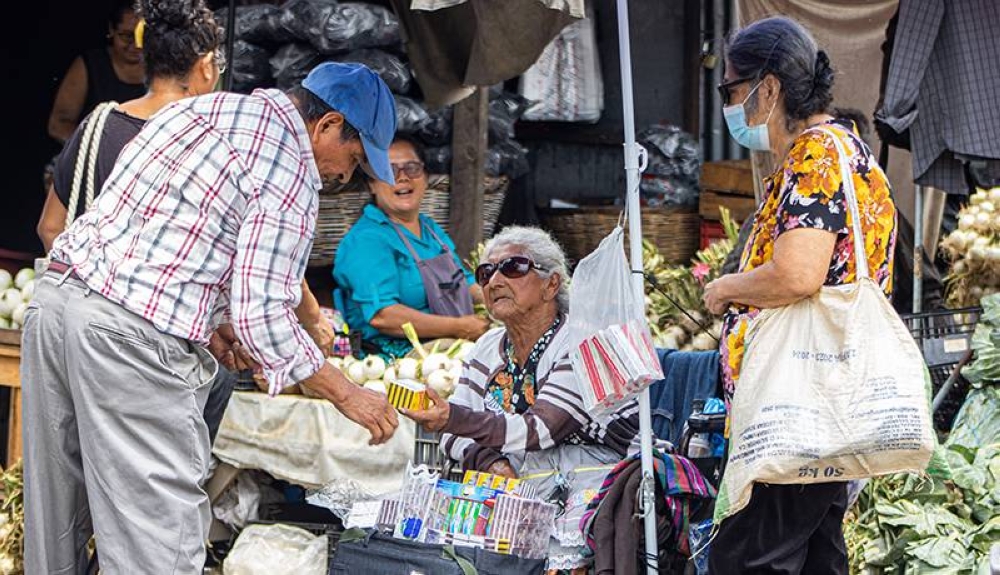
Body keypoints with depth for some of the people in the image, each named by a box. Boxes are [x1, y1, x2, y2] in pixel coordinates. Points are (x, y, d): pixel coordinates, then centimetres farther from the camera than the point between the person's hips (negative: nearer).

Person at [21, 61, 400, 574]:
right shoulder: (292, 170, -6)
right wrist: (347, 395, -3)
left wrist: (209, 323, 20)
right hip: (133, 335, -9)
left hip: (52, 298, 9)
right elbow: (262, 315, -12)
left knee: (53, 519, 15)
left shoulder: (195, 108, 20)